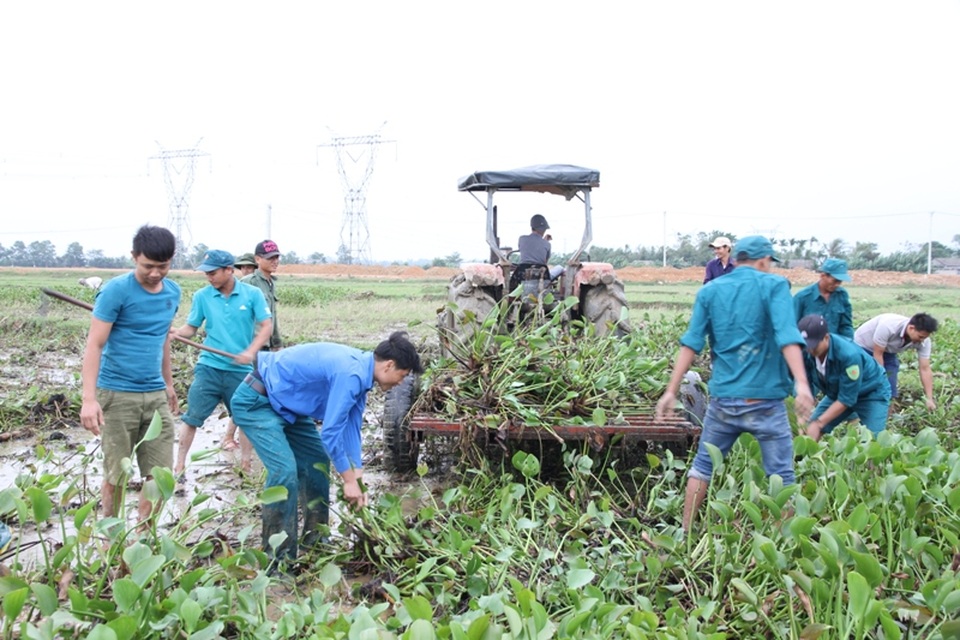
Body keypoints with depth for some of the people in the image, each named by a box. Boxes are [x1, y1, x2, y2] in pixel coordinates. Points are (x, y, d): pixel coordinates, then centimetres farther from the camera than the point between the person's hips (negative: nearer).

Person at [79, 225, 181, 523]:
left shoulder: (173, 292, 6)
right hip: (117, 394, -5)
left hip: (155, 395, 5)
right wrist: (89, 398, -21)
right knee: (116, 475, 5)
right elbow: (94, 345, -13)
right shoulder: (116, 290, -11)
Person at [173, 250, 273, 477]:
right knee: (192, 416, 0)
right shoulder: (202, 296, 0)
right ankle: (179, 466, 11)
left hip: (241, 370, 0)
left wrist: (251, 351, -18)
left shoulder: (252, 294, -5)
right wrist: (173, 332, -18)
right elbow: (191, 328, 4)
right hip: (209, 367, 1)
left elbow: (267, 326, -5)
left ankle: (246, 465, 27)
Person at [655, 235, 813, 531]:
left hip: (723, 397, 3)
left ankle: (686, 532, 23)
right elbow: (787, 335, -17)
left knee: (704, 464, 17)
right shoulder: (774, 285, -2)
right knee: (780, 475, 8)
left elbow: (691, 343, 2)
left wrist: (671, 391, 2)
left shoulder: (710, 291, 8)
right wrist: (802, 382, -25)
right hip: (765, 397, -3)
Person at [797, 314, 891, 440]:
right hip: (837, 393, 5)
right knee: (808, 431, -5)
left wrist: (819, 423, -34)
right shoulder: (805, 354, -24)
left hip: (871, 392, -5)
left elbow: (846, 399, -32)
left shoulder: (848, 354, -38)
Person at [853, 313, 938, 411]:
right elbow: (877, 355, -30)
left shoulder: (923, 341, -23)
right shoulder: (888, 326, -40)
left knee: (890, 389, -3)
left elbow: (925, 369, -20)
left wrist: (929, 399, -24)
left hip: (887, 351, 5)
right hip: (863, 346, -5)